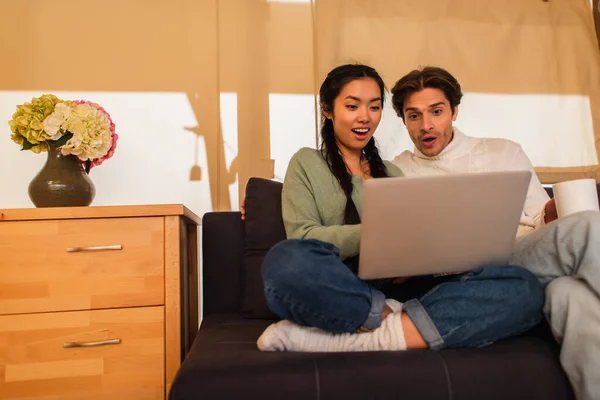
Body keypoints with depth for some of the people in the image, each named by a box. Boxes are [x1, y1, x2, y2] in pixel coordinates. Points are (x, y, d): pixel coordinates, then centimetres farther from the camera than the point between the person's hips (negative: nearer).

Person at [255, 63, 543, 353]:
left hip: (400, 291, 5)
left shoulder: (392, 173, 25)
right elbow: (301, 237, -6)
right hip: (340, 293, -5)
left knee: (523, 287, -19)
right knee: (287, 261, -38)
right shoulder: (306, 163, 10)